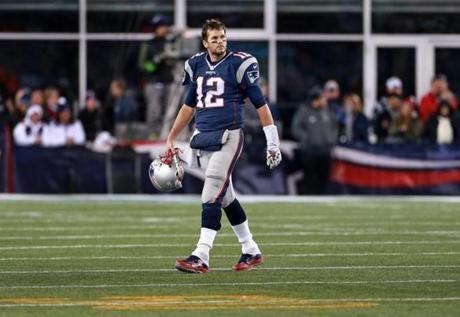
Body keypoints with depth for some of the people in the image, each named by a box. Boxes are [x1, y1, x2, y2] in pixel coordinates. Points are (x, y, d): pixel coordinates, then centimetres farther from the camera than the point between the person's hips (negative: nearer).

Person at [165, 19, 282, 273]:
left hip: (227, 137, -6)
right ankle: (251, 251, 23)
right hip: (203, 138, 6)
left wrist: (272, 142, -6)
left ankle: (201, 257, -15)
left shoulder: (238, 64, -6)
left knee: (211, 197, -12)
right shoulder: (197, 66, 10)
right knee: (225, 196, 11)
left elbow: (260, 104, -4)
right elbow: (189, 106, 22)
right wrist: (171, 138, 23)